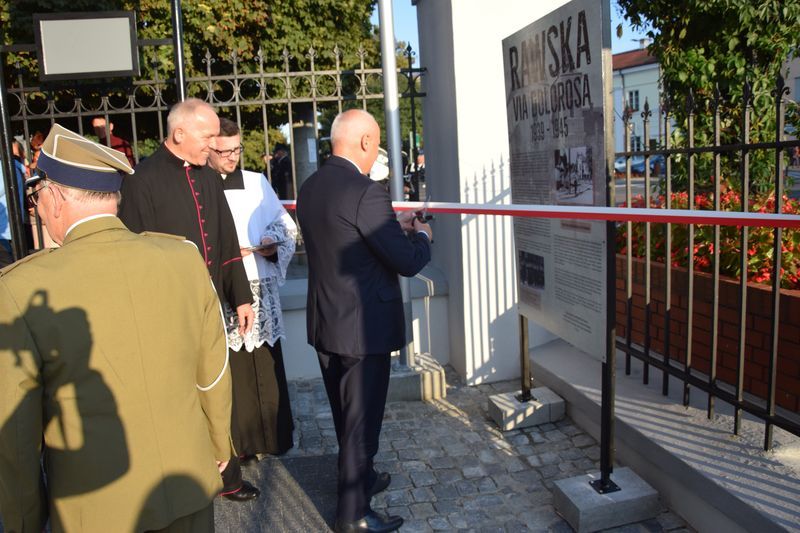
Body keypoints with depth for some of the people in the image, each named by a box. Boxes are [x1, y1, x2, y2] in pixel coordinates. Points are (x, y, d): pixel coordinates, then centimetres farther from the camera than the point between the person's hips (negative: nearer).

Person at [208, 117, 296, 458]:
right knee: (231, 369, 1)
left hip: (260, 289, 3)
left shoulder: (257, 183, 9)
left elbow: (286, 226, 14)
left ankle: (275, 436, 21)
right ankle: (238, 442, 16)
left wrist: (273, 244, -5)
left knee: (266, 364, 7)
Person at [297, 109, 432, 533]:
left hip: (324, 323, 8)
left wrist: (393, 227, 15)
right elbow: (407, 262, -19)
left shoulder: (310, 187, 3)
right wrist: (421, 237, 2)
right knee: (361, 419, 7)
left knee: (345, 414, 23)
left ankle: (360, 478, 45)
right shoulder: (366, 193, -22)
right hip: (363, 327, -8)